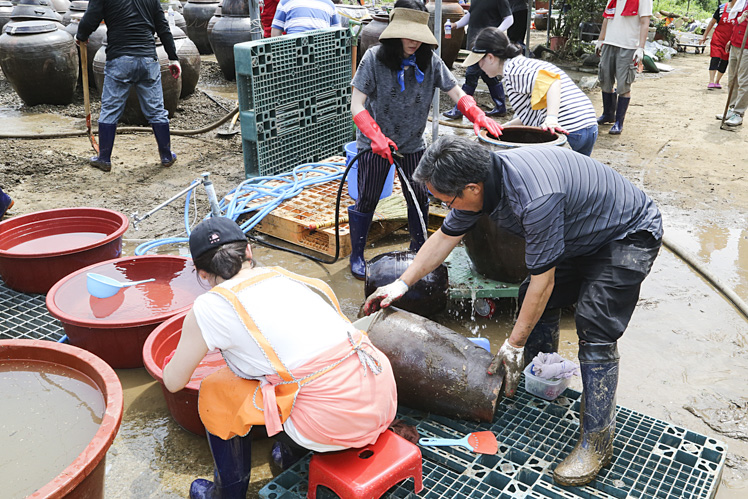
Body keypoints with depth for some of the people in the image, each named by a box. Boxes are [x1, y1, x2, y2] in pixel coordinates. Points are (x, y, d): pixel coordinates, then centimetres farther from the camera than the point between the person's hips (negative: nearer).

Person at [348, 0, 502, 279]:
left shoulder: (430, 61, -7)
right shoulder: (374, 58, -15)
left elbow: (458, 94, -6)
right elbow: (357, 106, -18)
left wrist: (478, 116, -25)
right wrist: (377, 137, -32)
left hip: (413, 143, 3)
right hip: (375, 144, -3)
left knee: (419, 199, 11)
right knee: (366, 201, 6)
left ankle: (419, 249, 33)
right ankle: (356, 256, 23)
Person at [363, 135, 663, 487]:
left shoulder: (535, 198, -40)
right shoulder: (479, 177, -12)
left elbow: (542, 280, -29)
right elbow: (445, 237, 4)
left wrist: (515, 343, -17)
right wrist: (401, 283, 6)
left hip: (630, 236, -9)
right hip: (582, 233, 9)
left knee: (594, 332, -15)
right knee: (533, 299, 11)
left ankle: (596, 441, -3)